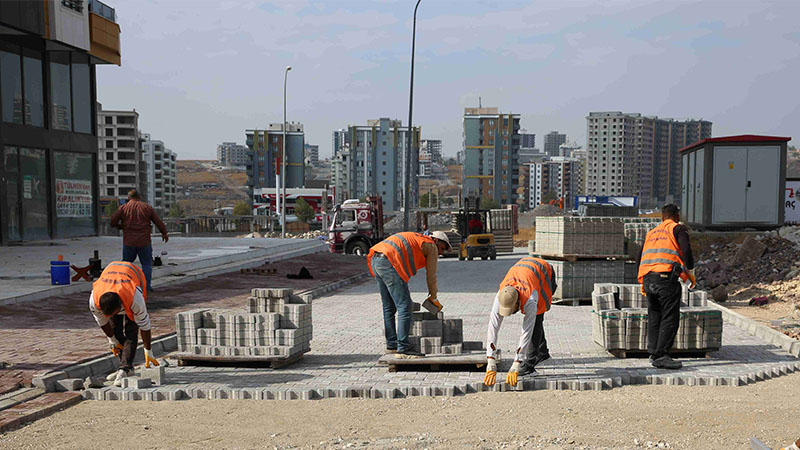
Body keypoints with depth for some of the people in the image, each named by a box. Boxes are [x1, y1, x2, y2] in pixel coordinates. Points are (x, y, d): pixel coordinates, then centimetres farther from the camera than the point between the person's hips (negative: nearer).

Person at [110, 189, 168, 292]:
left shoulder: (123, 208, 2)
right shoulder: (147, 207, 4)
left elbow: (113, 222, -2)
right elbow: (158, 222, 7)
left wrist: (121, 226, 18)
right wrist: (164, 233, 19)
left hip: (129, 242, 1)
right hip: (144, 242, -1)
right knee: (147, 264, 8)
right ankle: (147, 286, 0)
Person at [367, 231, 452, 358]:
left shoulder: (418, 240, 34)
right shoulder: (432, 247, 10)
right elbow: (431, 276, 12)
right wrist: (433, 298, 26)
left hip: (375, 261, 10)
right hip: (390, 263, -9)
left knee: (389, 307, 16)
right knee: (404, 306, -7)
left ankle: (391, 345, 23)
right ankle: (403, 348, -8)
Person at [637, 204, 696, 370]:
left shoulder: (652, 232, 26)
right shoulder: (678, 229, 9)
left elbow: (640, 256, 25)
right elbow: (686, 250, -8)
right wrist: (691, 272, 4)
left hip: (647, 278, 6)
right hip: (666, 277, -6)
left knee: (654, 317, 15)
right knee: (670, 318, -7)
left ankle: (653, 353, 17)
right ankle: (661, 355, -15)